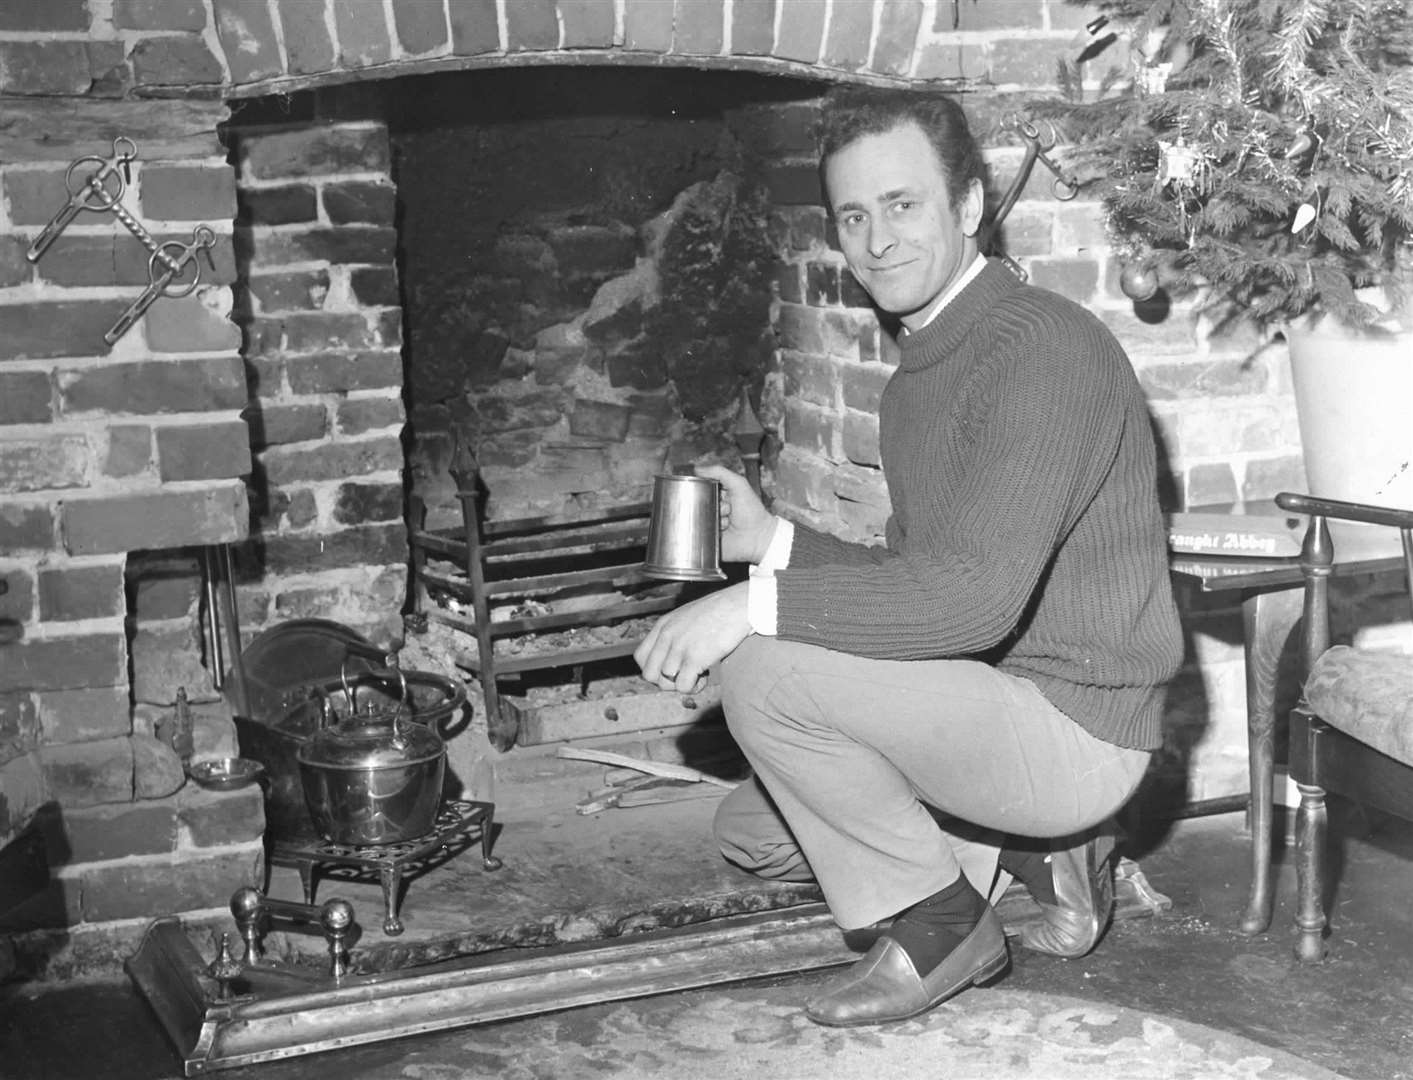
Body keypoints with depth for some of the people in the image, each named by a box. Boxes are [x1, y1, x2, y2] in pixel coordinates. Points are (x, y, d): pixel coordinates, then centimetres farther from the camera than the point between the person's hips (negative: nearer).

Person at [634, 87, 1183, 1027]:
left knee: (765, 668, -24)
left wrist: (759, 603, -30)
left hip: (1075, 729, -10)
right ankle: (1031, 849, 14)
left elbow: (979, 596, -31)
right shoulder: (923, 368, 12)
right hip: (994, 703, 10)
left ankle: (938, 923, -6)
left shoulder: (1043, 348, -20)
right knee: (752, 834, 16)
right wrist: (776, 542, 0)